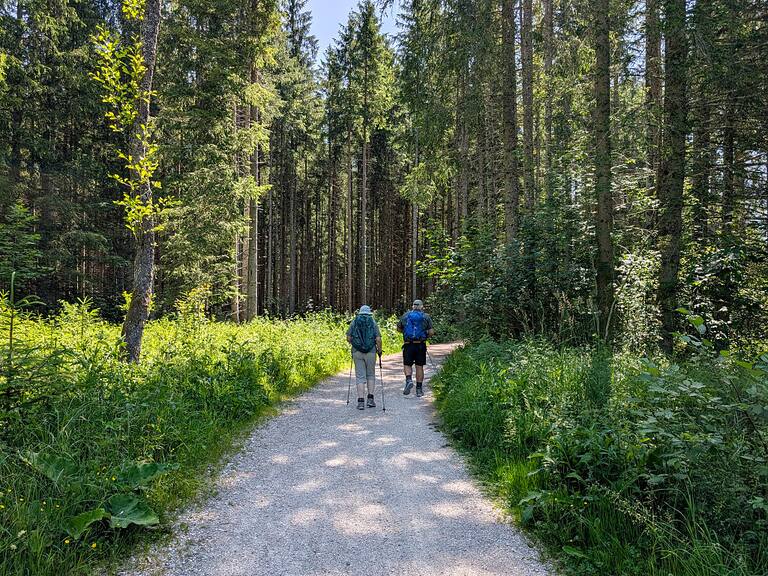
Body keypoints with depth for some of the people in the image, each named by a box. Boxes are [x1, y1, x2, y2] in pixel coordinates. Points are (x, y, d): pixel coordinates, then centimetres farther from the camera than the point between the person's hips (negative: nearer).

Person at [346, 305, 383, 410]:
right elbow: (378, 339, -6)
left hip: (357, 352, 1)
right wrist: (379, 350, 7)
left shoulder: (354, 322, 5)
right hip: (371, 352, 0)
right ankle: (370, 399, 11)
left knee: (360, 376, 3)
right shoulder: (373, 323, 2)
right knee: (370, 375, 15)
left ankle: (360, 401, -2)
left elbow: (348, 338, 2)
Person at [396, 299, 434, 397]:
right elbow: (431, 332, -4)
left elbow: (399, 328, 16)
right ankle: (419, 389, 12)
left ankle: (409, 380, -16)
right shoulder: (426, 316, 3)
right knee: (419, 366, 8)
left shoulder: (405, 315, 6)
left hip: (408, 344, 0)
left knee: (407, 364, 10)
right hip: (421, 345, 0)